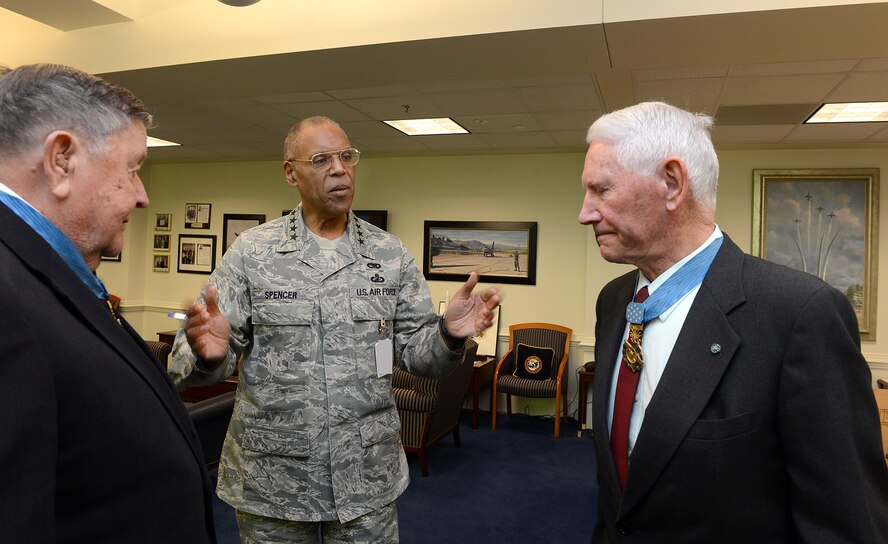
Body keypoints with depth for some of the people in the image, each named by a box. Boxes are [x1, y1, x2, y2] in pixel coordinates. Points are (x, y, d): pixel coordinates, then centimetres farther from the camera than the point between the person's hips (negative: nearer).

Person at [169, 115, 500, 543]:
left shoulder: (390, 254, -1)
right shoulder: (251, 251, -6)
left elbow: (415, 351, 2)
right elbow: (189, 360, -5)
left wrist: (448, 335, -19)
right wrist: (207, 353, -28)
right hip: (270, 482, -1)